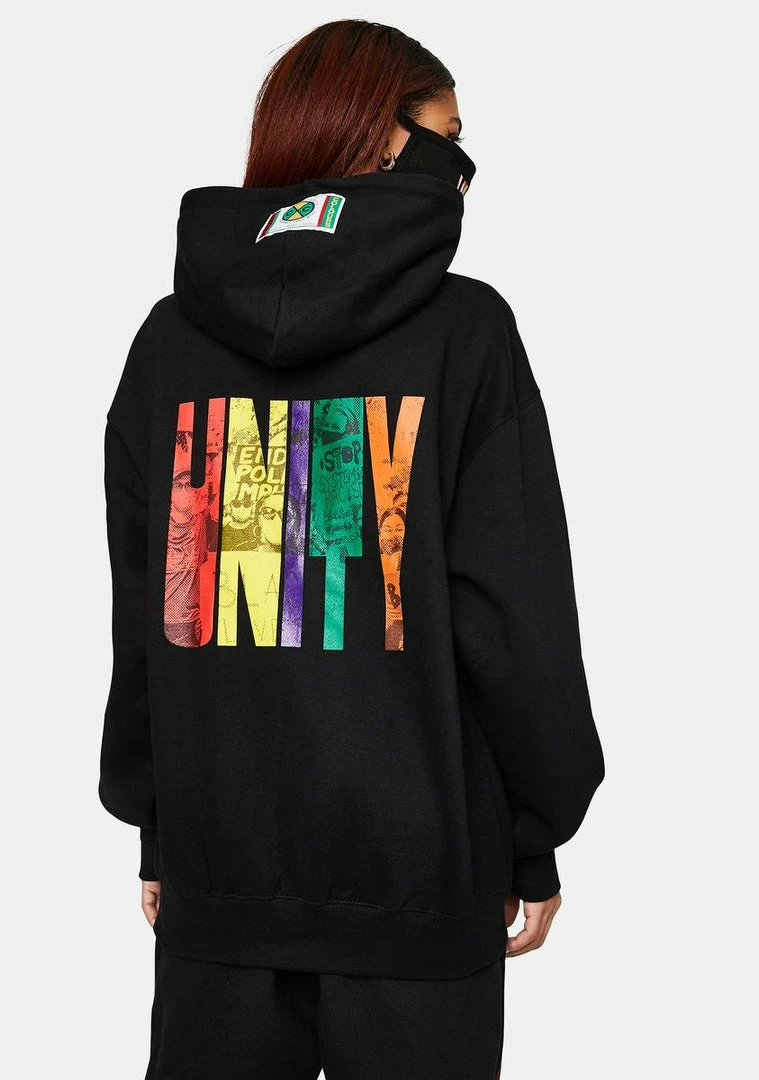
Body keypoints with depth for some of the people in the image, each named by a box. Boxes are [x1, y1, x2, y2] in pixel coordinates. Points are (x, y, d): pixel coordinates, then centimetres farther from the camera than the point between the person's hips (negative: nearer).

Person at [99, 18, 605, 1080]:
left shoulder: (172, 336, 3)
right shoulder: (463, 328, -8)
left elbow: (138, 605, 6)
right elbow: (513, 611, -10)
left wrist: (154, 827, 15)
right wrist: (537, 841, 2)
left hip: (215, 868, 4)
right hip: (417, 871, -3)